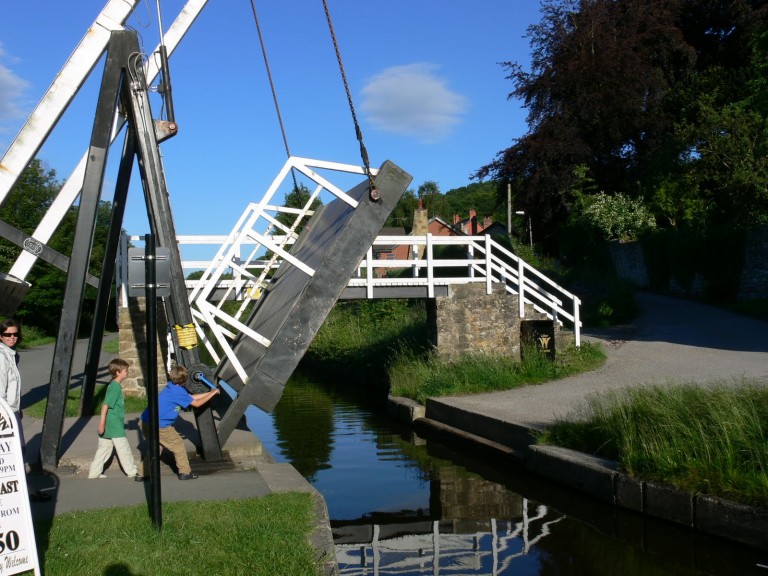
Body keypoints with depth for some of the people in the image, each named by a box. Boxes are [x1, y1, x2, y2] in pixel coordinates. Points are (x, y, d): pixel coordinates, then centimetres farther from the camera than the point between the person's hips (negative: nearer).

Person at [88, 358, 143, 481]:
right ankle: (132, 472, 10)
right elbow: (106, 405, -22)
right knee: (123, 449, 1)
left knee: (104, 449, 15)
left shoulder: (114, 385, 12)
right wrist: (101, 423, -24)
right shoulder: (115, 387, -17)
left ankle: (94, 473, 20)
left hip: (108, 426, 10)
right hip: (114, 426, -10)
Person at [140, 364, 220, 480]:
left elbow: (191, 397, 18)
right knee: (178, 444, 7)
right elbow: (196, 403, -6)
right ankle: (185, 472, 14)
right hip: (159, 425, -9)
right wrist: (212, 393, 4)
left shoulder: (172, 386, 12)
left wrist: (209, 392, 20)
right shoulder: (178, 391, -14)